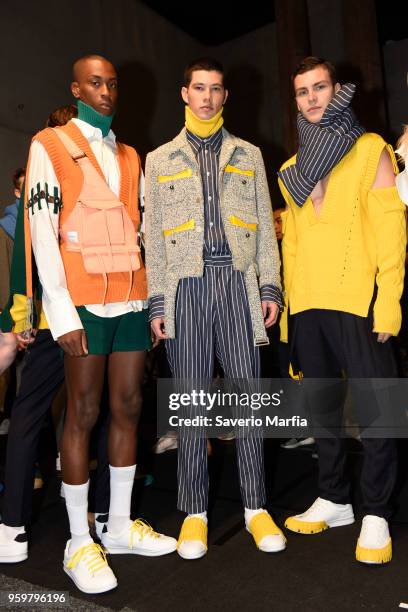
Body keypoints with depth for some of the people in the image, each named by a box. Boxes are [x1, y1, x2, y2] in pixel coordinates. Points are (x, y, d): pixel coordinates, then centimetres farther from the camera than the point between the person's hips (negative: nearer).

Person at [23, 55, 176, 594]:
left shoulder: (130, 156, 19)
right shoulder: (50, 145, 2)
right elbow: (42, 233, -7)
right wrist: (61, 314, -14)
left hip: (133, 301, 6)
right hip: (85, 304, -5)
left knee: (128, 407, 8)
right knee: (83, 413, -1)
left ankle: (121, 526, 22)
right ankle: (80, 543, 13)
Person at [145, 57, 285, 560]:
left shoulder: (248, 155, 17)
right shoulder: (159, 160, 14)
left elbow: (264, 225, 12)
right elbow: (153, 236, 8)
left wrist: (270, 286, 2)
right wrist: (156, 301, 0)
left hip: (238, 279, 1)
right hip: (186, 283, 0)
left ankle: (255, 506, 14)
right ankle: (194, 511, 14)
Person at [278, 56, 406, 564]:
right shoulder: (291, 169, 18)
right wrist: (289, 299, 9)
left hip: (357, 302, -5)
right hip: (306, 306, 5)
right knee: (323, 405, 13)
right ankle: (333, 499, 28)